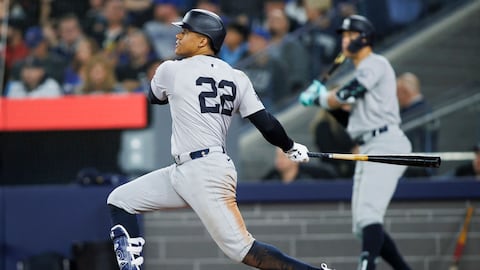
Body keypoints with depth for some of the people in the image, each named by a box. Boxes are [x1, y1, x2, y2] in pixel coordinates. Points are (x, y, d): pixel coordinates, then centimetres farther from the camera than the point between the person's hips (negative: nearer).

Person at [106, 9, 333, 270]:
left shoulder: (172, 70, -6)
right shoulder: (236, 78, 8)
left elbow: (155, 97, 18)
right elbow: (267, 124, 3)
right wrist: (292, 148, 20)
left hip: (206, 174, -8)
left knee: (241, 249, -11)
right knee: (119, 200, 11)